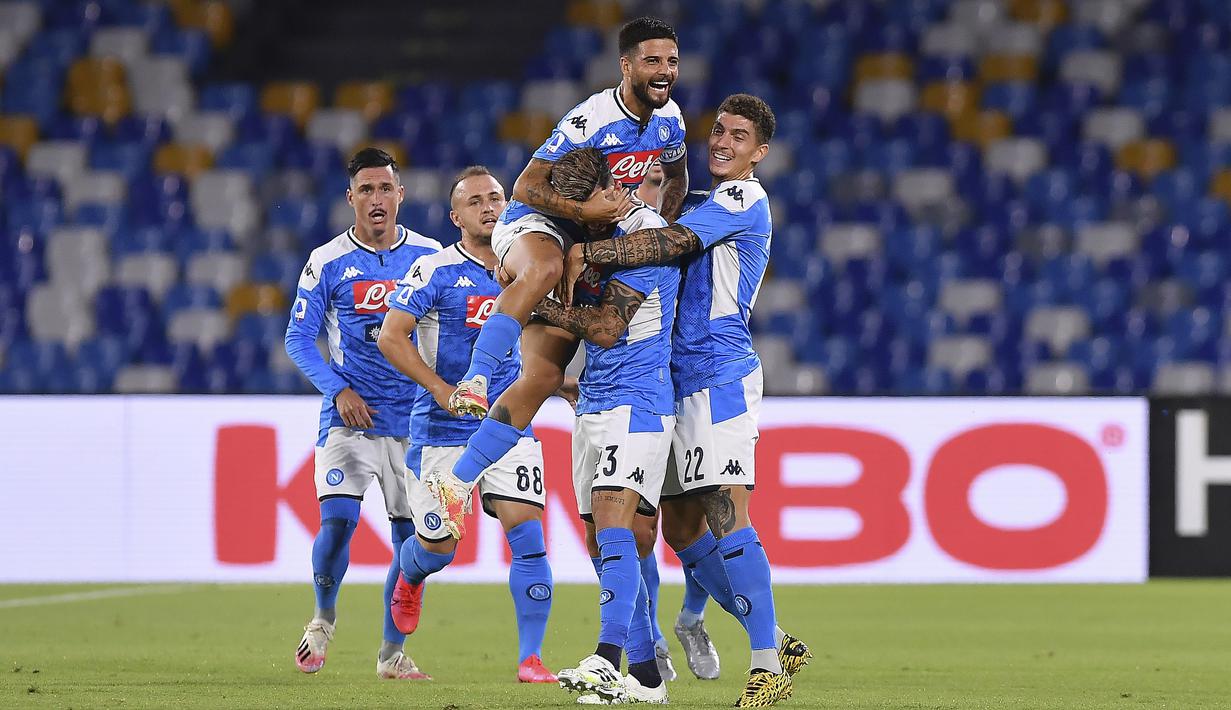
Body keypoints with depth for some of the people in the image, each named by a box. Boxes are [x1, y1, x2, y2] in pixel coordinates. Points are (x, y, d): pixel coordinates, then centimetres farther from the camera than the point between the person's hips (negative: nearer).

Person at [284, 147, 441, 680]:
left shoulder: (429, 256, 4)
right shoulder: (328, 262, -1)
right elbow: (298, 338, 1)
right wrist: (338, 389, -11)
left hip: (414, 416, 2)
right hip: (350, 415, -2)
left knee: (412, 538, 2)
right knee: (338, 519, -18)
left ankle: (392, 653, 16)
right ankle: (324, 618, 8)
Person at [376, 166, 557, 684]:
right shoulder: (436, 271, -8)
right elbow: (391, 337, -13)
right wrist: (441, 389, -20)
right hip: (442, 429, -3)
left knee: (527, 533, -13)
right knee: (438, 545, 4)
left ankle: (530, 658, -9)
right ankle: (409, 578, 42)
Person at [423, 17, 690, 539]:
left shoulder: (668, 118, 1)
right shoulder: (593, 119, -22)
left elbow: (676, 177, 22)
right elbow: (525, 187, -20)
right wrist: (583, 211, -34)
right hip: (532, 225, -7)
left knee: (543, 377, -7)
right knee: (545, 269, -45)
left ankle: (458, 482, -6)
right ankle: (474, 379, -46)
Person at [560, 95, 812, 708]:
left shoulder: (744, 198, -6)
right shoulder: (707, 205, 24)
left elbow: (668, 243, -17)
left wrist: (585, 254, -15)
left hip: (720, 375, -10)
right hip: (680, 378, 10)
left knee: (725, 513, -19)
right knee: (680, 525, 9)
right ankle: (774, 640, 16)